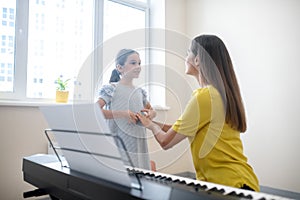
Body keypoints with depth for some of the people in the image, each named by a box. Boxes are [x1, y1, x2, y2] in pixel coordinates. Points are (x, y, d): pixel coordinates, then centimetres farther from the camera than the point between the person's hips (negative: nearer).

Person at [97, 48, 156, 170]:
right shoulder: (111, 89, -6)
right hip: (120, 145, -5)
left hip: (139, 146, 5)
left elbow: (151, 110, 28)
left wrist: (151, 114, 4)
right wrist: (121, 114, -21)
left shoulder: (140, 92, 12)